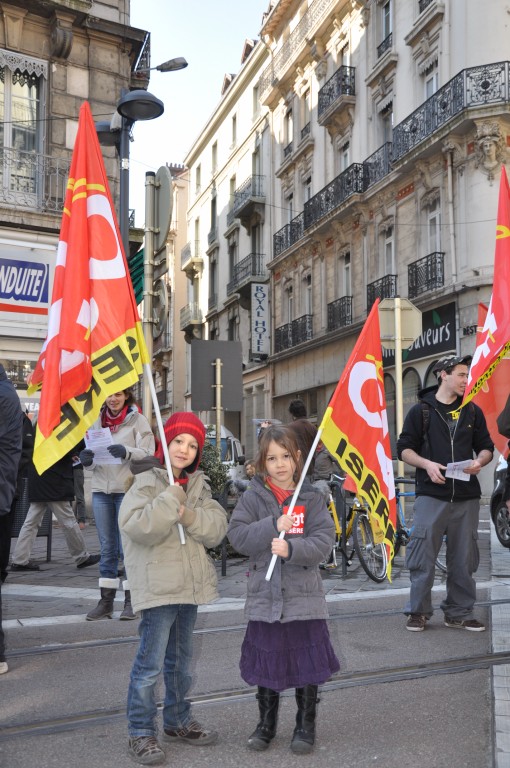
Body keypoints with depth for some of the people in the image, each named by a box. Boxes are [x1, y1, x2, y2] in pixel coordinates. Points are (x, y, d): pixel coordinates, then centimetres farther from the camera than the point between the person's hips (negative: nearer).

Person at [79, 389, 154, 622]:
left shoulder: (138, 420, 0)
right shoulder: (97, 421, 13)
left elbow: (147, 454, -7)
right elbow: (91, 458, 13)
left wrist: (126, 452, -25)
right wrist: (87, 459, -10)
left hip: (128, 489, -4)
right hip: (101, 490, 4)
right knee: (107, 548, 10)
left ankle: (131, 600, 10)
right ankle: (106, 600, 17)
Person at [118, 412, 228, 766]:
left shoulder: (198, 485, 9)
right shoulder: (148, 481, -10)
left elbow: (218, 527, -2)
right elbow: (137, 527, -24)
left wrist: (189, 515, -18)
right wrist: (170, 498, -26)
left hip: (190, 585, 7)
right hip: (158, 587, -7)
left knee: (181, 661, 20)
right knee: (150, 664, -2)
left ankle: (178, 721, 35)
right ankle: (141, 733, 13)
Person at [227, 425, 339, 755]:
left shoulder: (311, 497, -2)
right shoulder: (253, 497, -1)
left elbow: (324, 540, -9)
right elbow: (237, 535, -11)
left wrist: (291, 548, -24)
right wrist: (274, 526, -21)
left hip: (305, 597, 0)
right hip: (265, 597, 1)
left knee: (308, 666, 9)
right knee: (266, 665, 14)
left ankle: (306, 725, 30)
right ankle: (266, 723, 35)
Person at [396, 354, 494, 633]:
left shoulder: (472, 411, 12)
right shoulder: (422, 410, 2)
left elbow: (486, 447, 16)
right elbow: (404, 448, 1)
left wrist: (479, 461, -6)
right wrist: (426, 464, -16)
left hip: (466, 496, 4)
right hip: (431, 494, -3)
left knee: (464, 558, 8)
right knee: (422, 555, -4)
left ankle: (459, 613, 21)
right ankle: (418, 612, 10)